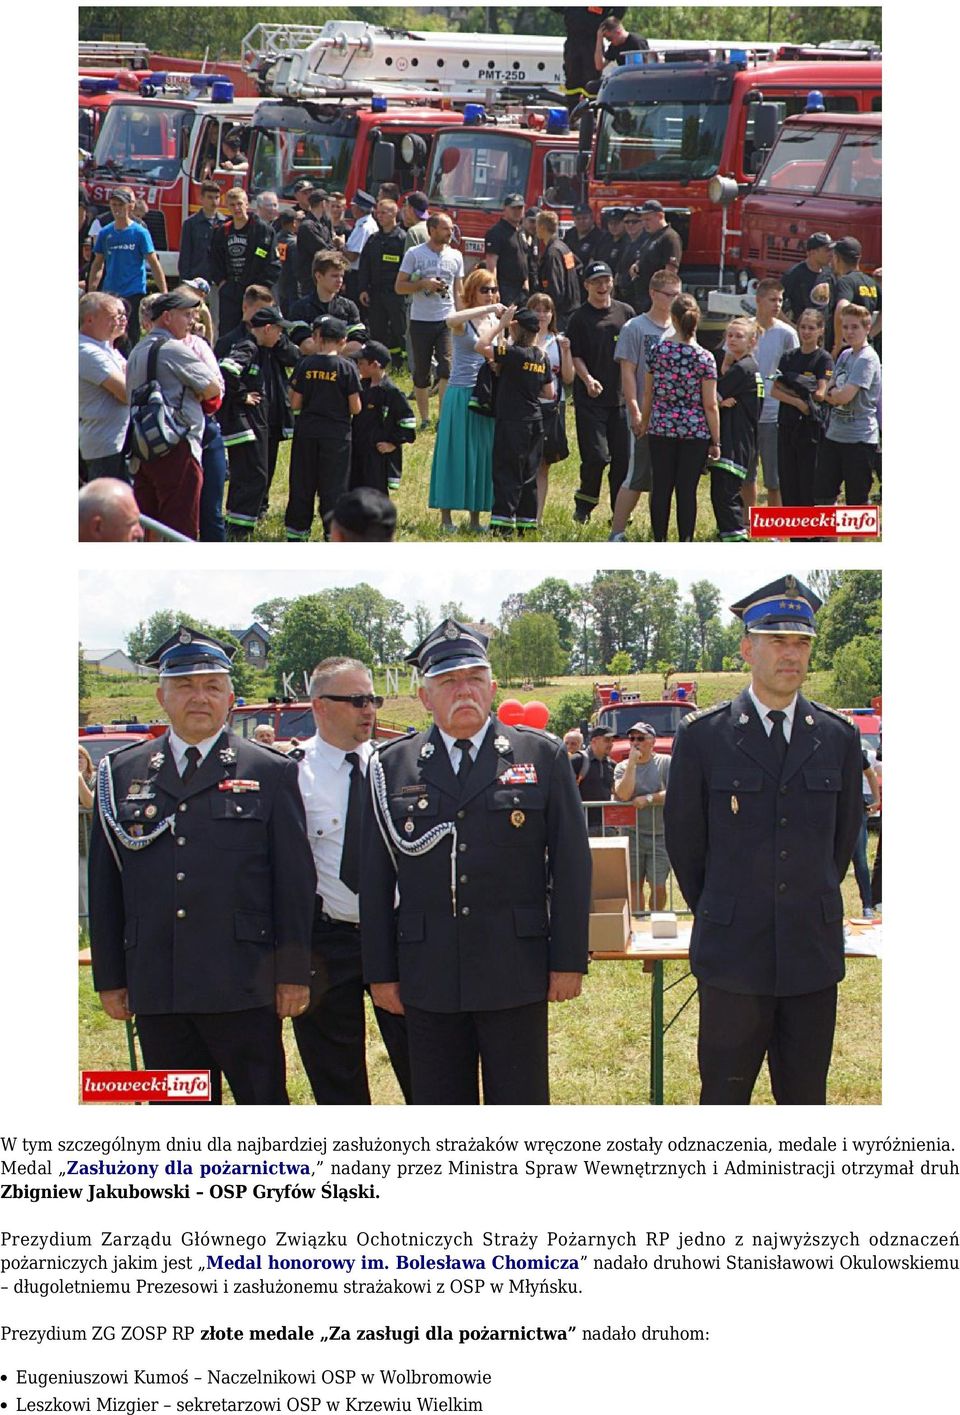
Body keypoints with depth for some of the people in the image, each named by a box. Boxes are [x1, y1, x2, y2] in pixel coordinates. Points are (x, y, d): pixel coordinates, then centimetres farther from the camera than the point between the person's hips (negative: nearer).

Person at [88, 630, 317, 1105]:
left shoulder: (270, 772, 4)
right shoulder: (121, 774, 10)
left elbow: (296, 882, 2)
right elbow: (105, 885, 11)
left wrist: (293, 974, -2)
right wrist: (110, 977, 7)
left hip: (243, 989, -2)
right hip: (156, 990, 2)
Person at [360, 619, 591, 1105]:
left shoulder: (541, 756, 4)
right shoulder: (391, 768, 6)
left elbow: (571, 865, 2)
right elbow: (375, 879, 6)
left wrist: (568, 959, -3)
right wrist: (380, 972, 3)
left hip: (516, 974, -1)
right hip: (428, 979, 1)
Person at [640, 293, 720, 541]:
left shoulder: (657, 352, -4)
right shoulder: (704, 358, -10)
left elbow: (648, 394, 6)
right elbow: (710, 405, -8)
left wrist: (644, 423, 22)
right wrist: (716, 441, 0)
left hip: (661, 430, 2)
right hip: (695, 432, -2)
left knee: (660, 488, 9)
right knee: (687, 490, 2)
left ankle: (659, 542, 12)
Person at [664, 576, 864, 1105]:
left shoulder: (839, 737, 7)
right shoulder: (702, 735, -1)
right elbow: (684, 840, 7)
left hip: (812, 955, 2)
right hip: (733, 958, -2)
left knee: (805, 1097, 7)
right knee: (724, 1099, 3)